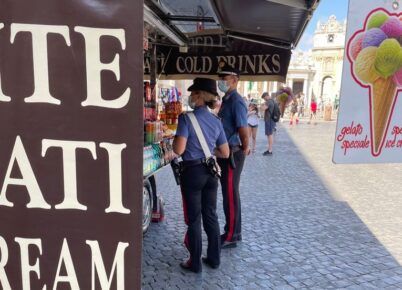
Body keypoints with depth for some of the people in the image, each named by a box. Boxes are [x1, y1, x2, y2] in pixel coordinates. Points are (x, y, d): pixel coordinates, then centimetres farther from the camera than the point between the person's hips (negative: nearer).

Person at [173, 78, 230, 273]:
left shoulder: (186, 118, -15)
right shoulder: (216, 121, 3)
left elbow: (179, 150, -21)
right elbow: (225, 153, 6)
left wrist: (174, 141, 0)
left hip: (192, 172, -5)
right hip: (210, 172, 5)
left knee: (194, 219, 7)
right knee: (211, 216, 16)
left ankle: (195, 263, 20)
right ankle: (214, 258, 29)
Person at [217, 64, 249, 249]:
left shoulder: (236, 101, -18)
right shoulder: (226, 100, 13)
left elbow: (243, 129, -26)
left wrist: (245, 149, -12)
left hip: (232, 154, -10)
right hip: (225, 153, 10)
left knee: (230, 195, 1)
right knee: (228, 193, 18)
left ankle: (231, 237, 16)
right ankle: (233, 232, 33)